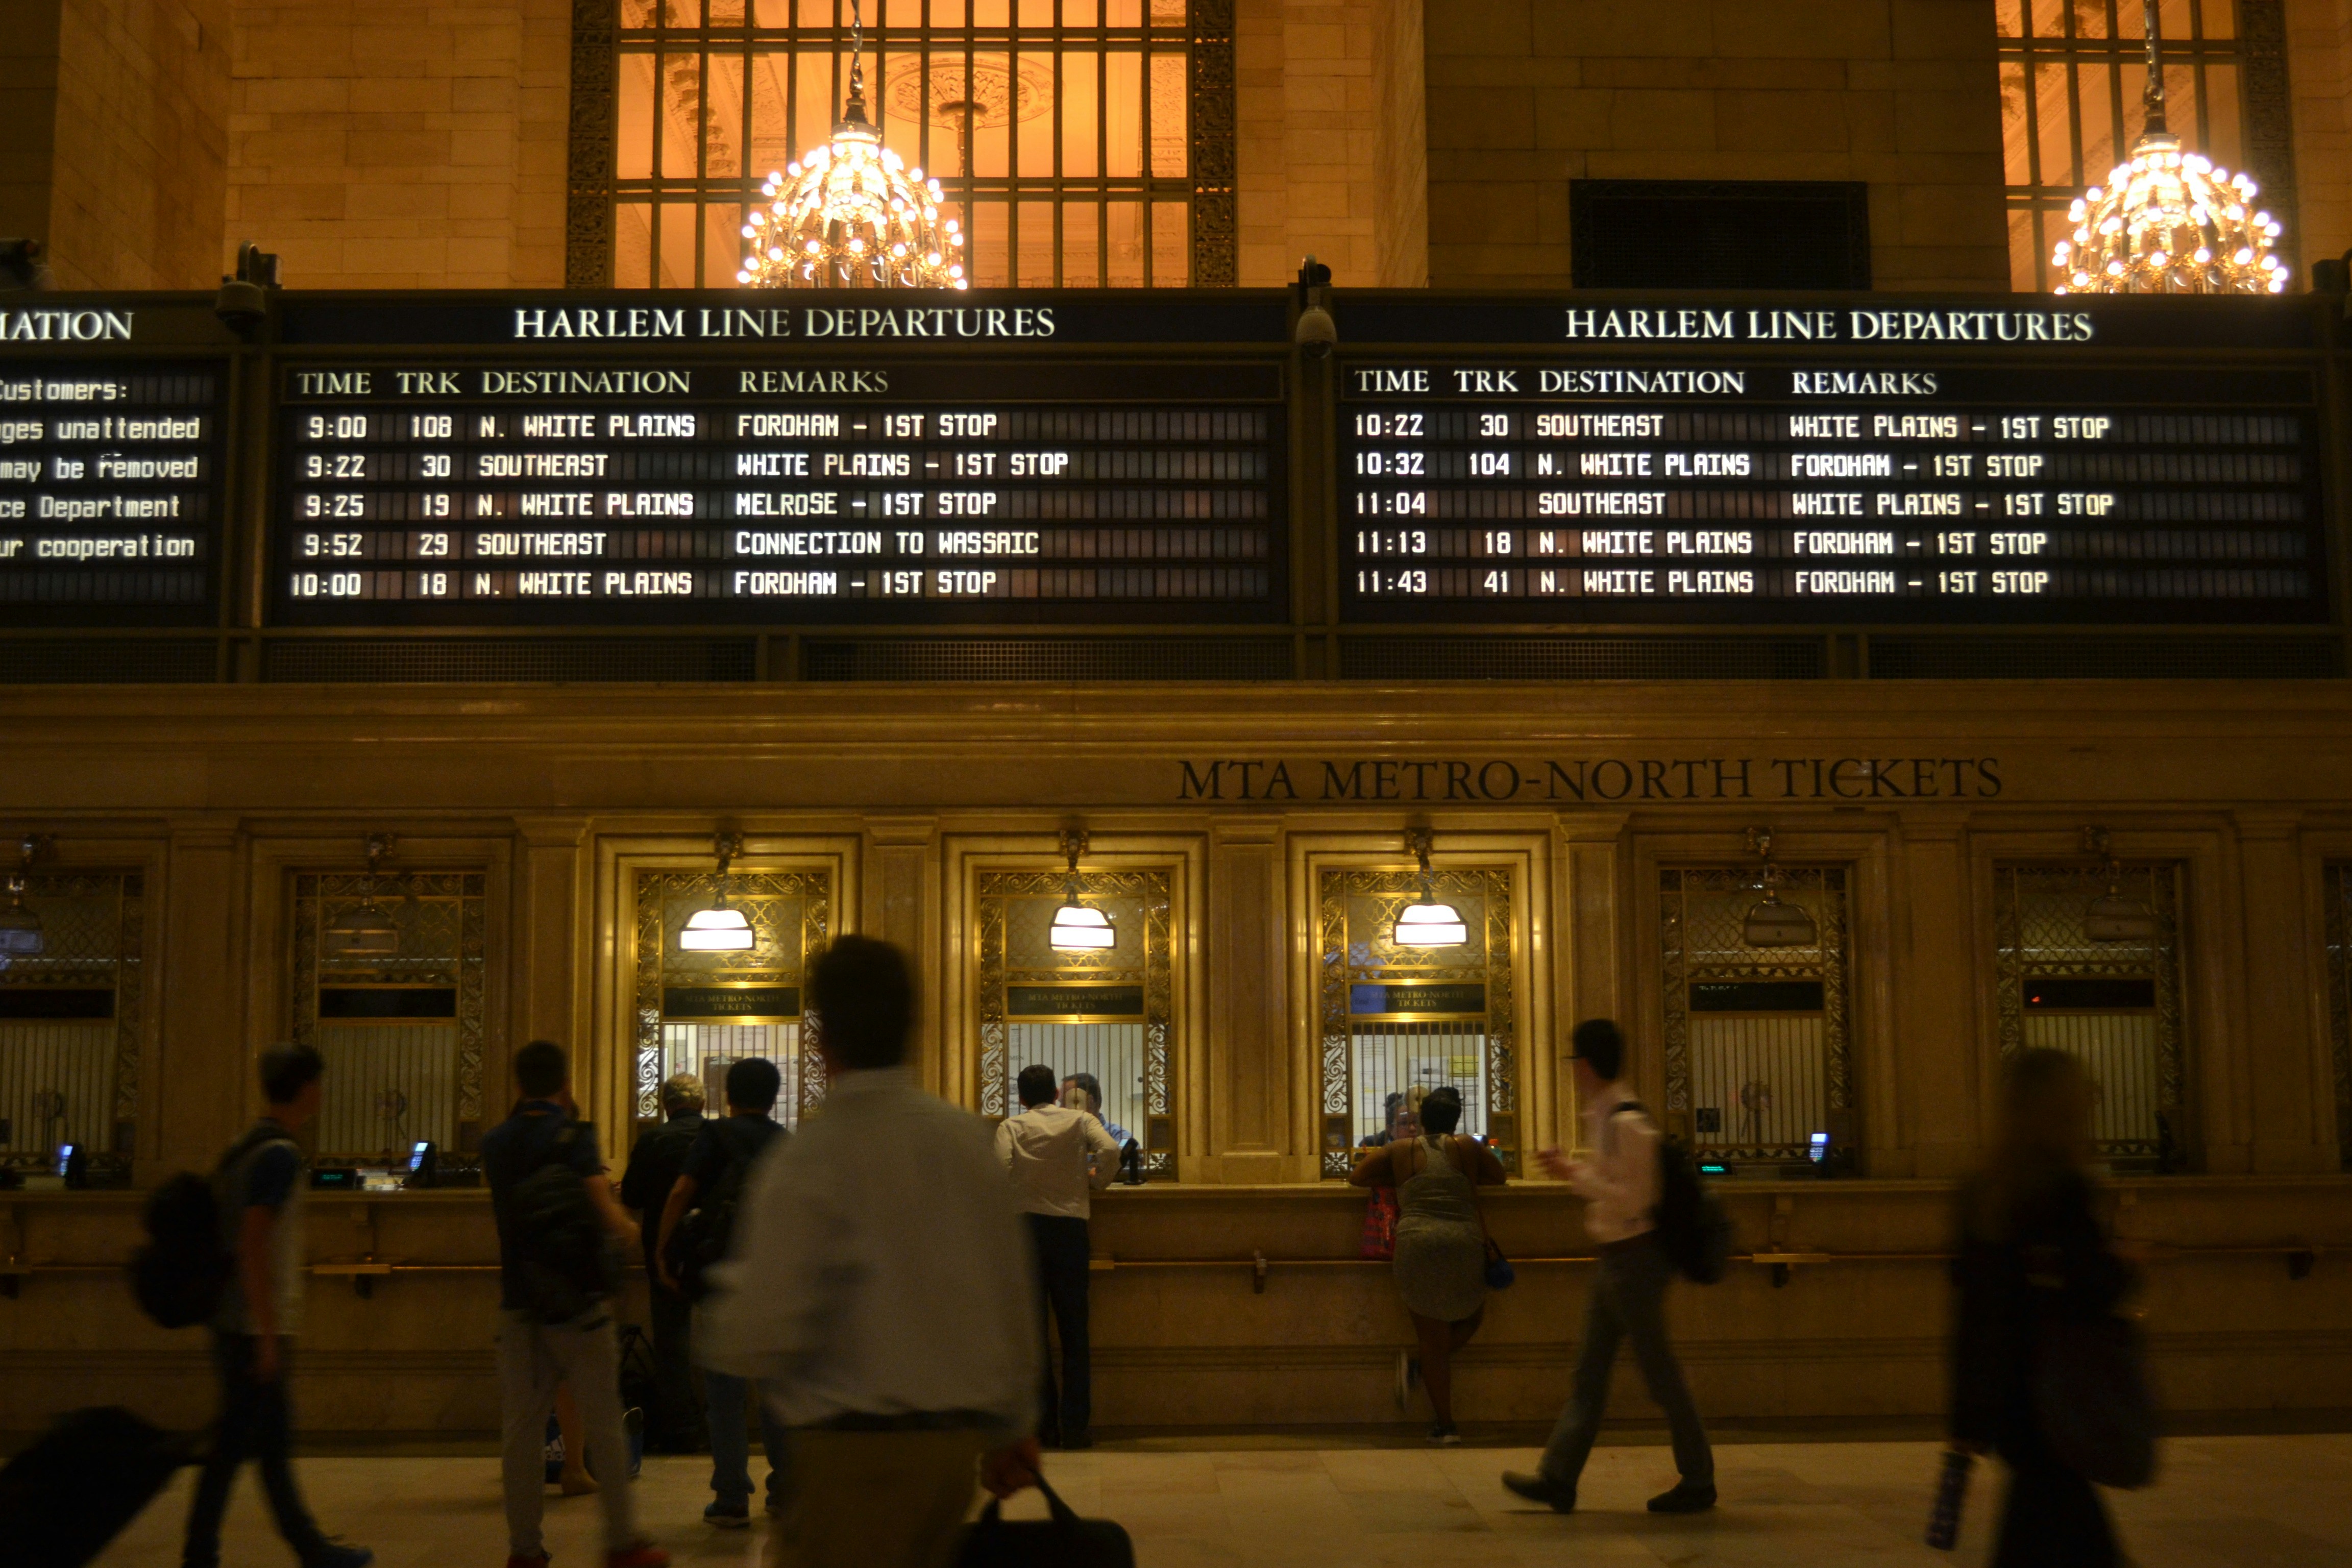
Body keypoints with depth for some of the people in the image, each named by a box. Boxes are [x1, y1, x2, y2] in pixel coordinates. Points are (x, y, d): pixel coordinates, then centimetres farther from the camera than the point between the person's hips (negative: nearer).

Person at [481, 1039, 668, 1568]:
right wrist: (629, 1231, 2)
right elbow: (610, 1216, -19)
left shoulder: (495, 1143, 7)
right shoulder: (572, 1137, -11)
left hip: (518, 1301, 5)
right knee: (603, 1424, 4)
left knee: (522, 1426, 8)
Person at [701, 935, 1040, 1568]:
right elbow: (1013, 1297, 9)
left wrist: (717, 1314, 7)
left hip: (856, 1450, -6)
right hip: (957, 1440, 7)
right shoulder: (968, 1138, 4)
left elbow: (762, 1338, -15)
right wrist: (1012, 1427, 20)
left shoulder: (808, 1161, -14)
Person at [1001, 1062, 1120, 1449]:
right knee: (1074, 1327, 6)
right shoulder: (1080, 1120, 7)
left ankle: (1043, 1426, 6)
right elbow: (1110, 1152, -10)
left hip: (1026, 1225, 0)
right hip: (1071, 1225, 0)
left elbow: (1001, 1169, -13)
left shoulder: (1011, 1127, 4)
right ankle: (1075, 1426, 4)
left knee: (1034, 1329, 6)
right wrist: (1095, 1184, 7)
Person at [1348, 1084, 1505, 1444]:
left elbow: (1357, 1177, 18)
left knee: (1434, 1340, 8)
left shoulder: (1400, 1151, 12)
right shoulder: (1467, 1147, 11)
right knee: (1471, 1318, 24)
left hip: (1415, 1246, 1)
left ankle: (1445, 1424, 8)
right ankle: (1418, 1368, 6)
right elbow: (1498, 1177, 24)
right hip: (1464, 1246, -1)